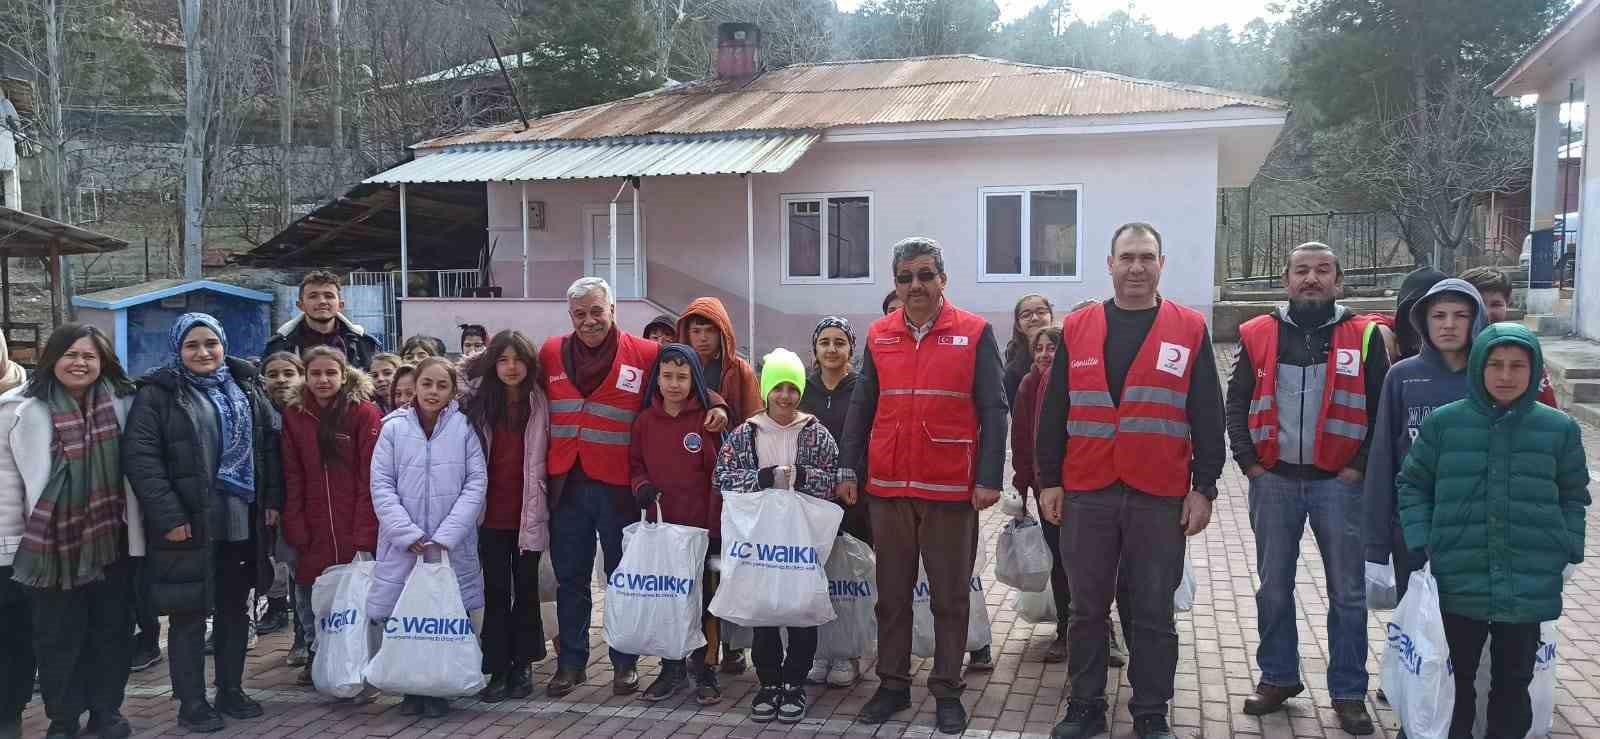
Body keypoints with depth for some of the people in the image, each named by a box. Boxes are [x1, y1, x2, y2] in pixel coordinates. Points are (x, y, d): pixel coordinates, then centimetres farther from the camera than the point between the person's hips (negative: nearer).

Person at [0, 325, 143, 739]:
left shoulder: (121, 404, 0)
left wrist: (136, 528, 7)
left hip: (112, 539, 2)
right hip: (53, 544, -2)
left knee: (112, 629, 10)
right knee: (58, 636, 6)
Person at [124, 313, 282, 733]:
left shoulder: (247, 388, 9)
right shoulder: (158, 394, -6)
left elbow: (270, 444, 12)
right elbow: (140, 458, -12)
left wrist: (273, 500, 4)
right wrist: (169, 516, -18)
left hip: (243, 522, 5)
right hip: (189, 525, -5)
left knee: (235, 609, 14)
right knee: (189, 614, 4)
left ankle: (231, 690, 26)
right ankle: (191, 702, 14)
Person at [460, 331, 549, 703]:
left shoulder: (539, 403, -1)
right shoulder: (477, 403, 2)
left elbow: (544, 456, 2)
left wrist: (539, 505, -2)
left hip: (527, 513, 0)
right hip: (491, 514, 1)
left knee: (526, 588, 9)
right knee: (496, 591, 4)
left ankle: (523, 665, 19)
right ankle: (498, 669, 11)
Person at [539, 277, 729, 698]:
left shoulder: (645, 354, -2)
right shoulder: (551, 354, 6)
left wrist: (714, 407, -11)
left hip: (617, 485, -2)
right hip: (566, 485, 2)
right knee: (570, 579, 11)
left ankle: (625, 663, 20)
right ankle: (571, 663, 21)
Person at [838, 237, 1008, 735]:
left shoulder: (975, 333, -3)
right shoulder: (879, 336, 6)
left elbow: (993, 411, -5)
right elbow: (860, 407, 10)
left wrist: (989, 478, -11)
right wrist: (848, 470, 4)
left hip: (951, 489, -3)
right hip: (887, 487, 3)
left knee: (950, 596, 7)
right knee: (892, 593, 11)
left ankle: (947, 690, 18)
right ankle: (893, 684, 23)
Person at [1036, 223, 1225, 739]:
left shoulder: (1190, 330, 4)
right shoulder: (1076, 329, 7)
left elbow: (1208, 418, 3)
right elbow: (1053, 412, 7)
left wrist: (1204, 488, -1)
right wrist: (1049, 481, 3)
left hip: (1160, 499, -1)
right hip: (1085, 496, 1)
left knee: (1152, 613, 7)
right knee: (1086, 609, 9)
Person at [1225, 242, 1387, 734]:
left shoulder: (1363, 336, 1)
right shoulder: (1259, 335, 4)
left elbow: (1383, 411, 1)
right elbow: (1237, 404, 8)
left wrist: (1360, 467, -6)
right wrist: (1249, 463, 0)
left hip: (1338, 483, -1)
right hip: (1273, 481, 2)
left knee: (1347, 593, 5)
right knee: (1273, 588, 11)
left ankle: (1349, 694, 16)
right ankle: (1278, 678, 26)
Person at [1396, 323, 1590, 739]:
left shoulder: (1559, 429, 0)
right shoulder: (1443, 423, -3)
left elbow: (1573, 498, 9)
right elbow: (1412, 485, 5)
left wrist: (1567, 552, 0)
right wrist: (1422, 544, -4)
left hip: (1530, 589, 1)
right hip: (1458, 584, 0)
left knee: (1514, 680, 13)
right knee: (1457, 678, 12)